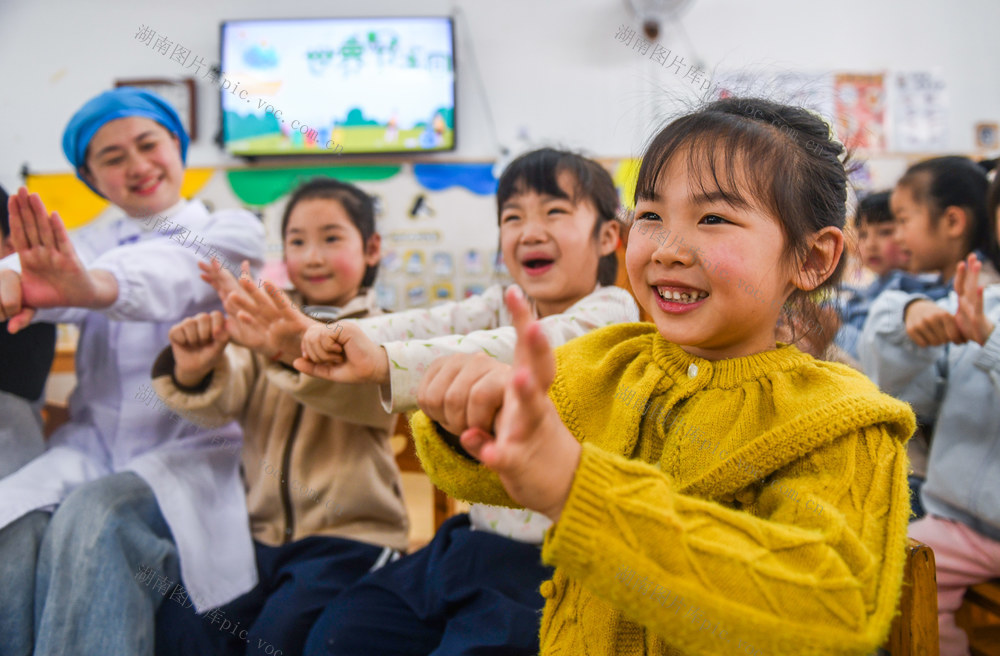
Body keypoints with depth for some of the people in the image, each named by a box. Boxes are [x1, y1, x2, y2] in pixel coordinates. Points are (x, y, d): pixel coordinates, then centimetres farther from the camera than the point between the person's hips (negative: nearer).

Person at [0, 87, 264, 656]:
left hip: (192, 450, -3)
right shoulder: (90, 245, 22)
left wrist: (92, 285, -39)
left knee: (95, 516, -32)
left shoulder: (232, 231, 9)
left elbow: (178, 271, -17)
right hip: (93, 445, 4)